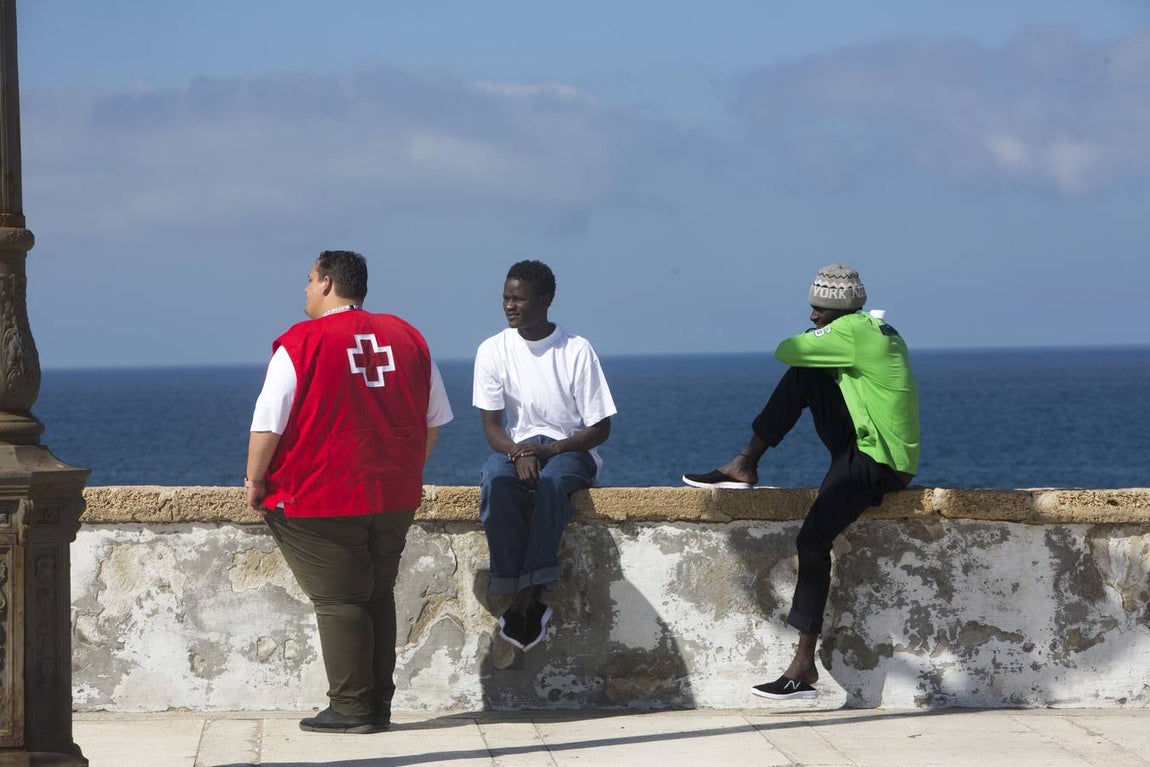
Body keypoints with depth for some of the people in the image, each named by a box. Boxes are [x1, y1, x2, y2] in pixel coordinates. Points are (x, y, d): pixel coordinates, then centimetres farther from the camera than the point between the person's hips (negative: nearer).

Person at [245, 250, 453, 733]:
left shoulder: (302, 342, -9)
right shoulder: (406, 338, 8)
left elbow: (268, 423, -11)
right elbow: (435, 419, 14)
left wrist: (255, 482, 1)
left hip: (321, 501, -6)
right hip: (395, 500, 6)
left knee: (337, 602, 0)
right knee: (378, 597, 14)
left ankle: (351, 708, -1)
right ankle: (378, 706, 16)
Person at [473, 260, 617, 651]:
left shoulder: (576, 350, -6)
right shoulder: (493, 350, 1)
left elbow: (600, 428, -5)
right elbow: (491, 425, 0)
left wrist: (549, 450, -19)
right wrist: (518, 453, -22)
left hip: (570, 450, -2)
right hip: (516, 447, 2)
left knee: (552, 480, -39)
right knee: (496, 482, -35)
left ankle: (524, 599, -40)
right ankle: (528, 602, -37)